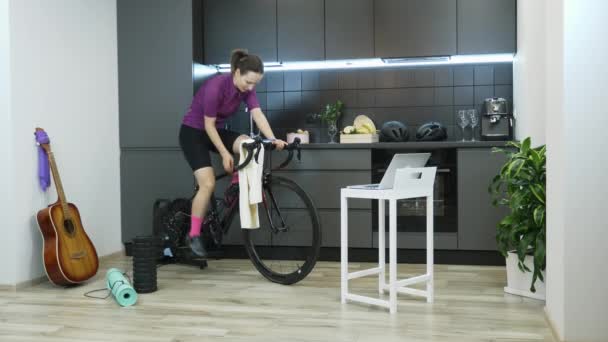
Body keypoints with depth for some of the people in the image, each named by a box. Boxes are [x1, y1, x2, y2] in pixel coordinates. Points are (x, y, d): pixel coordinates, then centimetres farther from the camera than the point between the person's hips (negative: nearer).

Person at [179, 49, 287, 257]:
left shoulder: (246, 88, -9)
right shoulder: (216, 86, -29)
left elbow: (258, 115, -19)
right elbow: (209, 125, -22)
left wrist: (273, 139, -34)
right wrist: (224, 153, -20)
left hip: (216, 130, 6)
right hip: (193, 132, -6)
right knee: (208, 184, -18)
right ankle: (194, 234, -3)